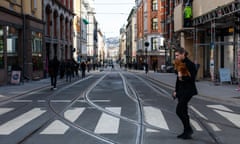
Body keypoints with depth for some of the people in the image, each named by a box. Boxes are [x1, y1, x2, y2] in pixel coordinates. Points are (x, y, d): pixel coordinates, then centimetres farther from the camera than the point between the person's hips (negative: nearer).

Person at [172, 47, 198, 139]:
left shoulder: (190, 64, -14)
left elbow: (192, 78, -17)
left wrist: (182, 77, -27)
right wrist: (176, 90, 17)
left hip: (188, 90, -9)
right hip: (181, 90, 9)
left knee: (179, 110, -12)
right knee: (183, 111, 10)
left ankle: (188, 130, 0)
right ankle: (187, 131, 19)